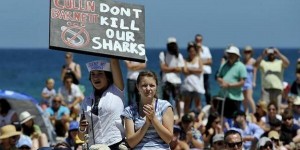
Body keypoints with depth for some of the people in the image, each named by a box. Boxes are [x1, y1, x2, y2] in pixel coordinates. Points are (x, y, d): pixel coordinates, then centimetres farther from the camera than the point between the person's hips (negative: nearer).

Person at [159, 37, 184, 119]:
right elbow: (163, 68, -5)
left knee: (177, 100, -1)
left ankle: (179, 117, 4)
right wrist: (173, 68, -6)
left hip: (176, 80, 0)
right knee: (165, 100, -1)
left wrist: (168, 68, -8)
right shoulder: (163, 54, 4)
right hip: (166, 80, 0)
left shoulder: (179, 56, 5)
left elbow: (180, 69, -3)